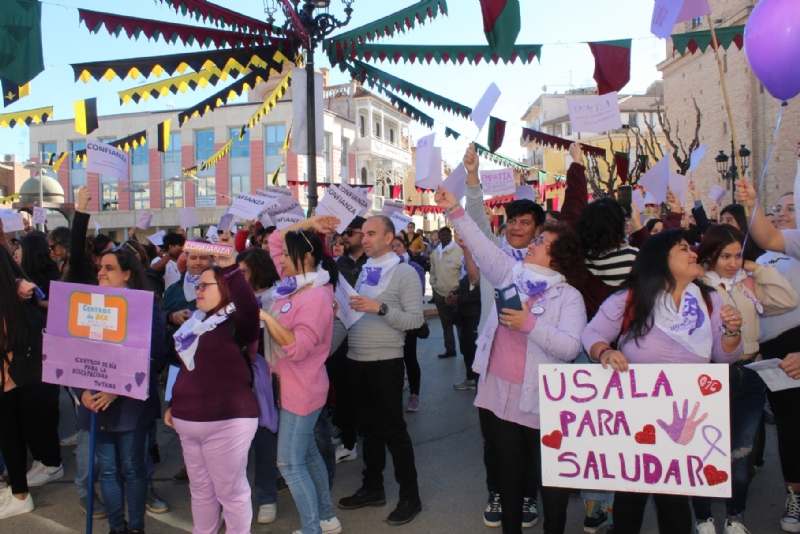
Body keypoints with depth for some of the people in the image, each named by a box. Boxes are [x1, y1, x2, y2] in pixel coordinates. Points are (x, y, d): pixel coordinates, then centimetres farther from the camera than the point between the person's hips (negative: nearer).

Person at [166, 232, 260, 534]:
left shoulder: (237, 322, -12)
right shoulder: (195, 322, 15)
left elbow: (250, 306, -36)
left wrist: (229, 267, -42)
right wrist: (173, 405, 22)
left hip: (226, 421, -8)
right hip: (188, 421, 8)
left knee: (231, 491, 4)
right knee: (200, 490, 20)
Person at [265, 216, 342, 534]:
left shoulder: (316, 297, -21)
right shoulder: (292, 283, 4)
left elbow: (298, 347, -28)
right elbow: (275, 240, 13)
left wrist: (266, 317, -28)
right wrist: (308, 224, 4)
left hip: (302, 390, -10)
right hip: (291, 385, 10)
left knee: (290, 464, -4)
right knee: (307, 453, 19)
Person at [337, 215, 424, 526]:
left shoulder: (405, 274, -9)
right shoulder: (363, 272, 11)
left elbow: (415, 320, -17)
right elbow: (358, 315, 12)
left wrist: (380, 308, -25)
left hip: (385, 362, -7)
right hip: (356, 360, 7)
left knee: (393, 429, 3)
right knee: (368, 426, 17)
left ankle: (410, 497, 17)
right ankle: (372, 488, 32)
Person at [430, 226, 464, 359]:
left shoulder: (459, 250, -10)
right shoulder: (435, 253, 7)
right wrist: (433, 286, 10)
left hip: (456, 292, -5)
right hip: (440, 293, 6)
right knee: (445, 323, 14)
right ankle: (450, 349, 24)